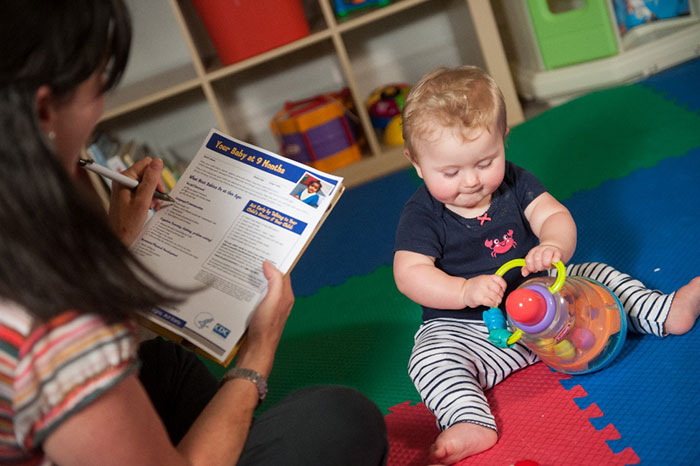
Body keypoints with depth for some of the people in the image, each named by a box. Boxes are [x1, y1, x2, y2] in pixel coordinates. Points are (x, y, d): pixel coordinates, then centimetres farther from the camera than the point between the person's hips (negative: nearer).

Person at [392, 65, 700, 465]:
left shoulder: (515, 183, -2)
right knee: (430, 359, -29)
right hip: (468, 328, -3)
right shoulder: (421, 215, -15)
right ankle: (471, 423, -41)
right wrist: (466, 290, -39)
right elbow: (409, 275, -23)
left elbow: (556, 216, -12)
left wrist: (554, 246, -37)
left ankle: (666, 313, 6)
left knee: (597, 276, -1)